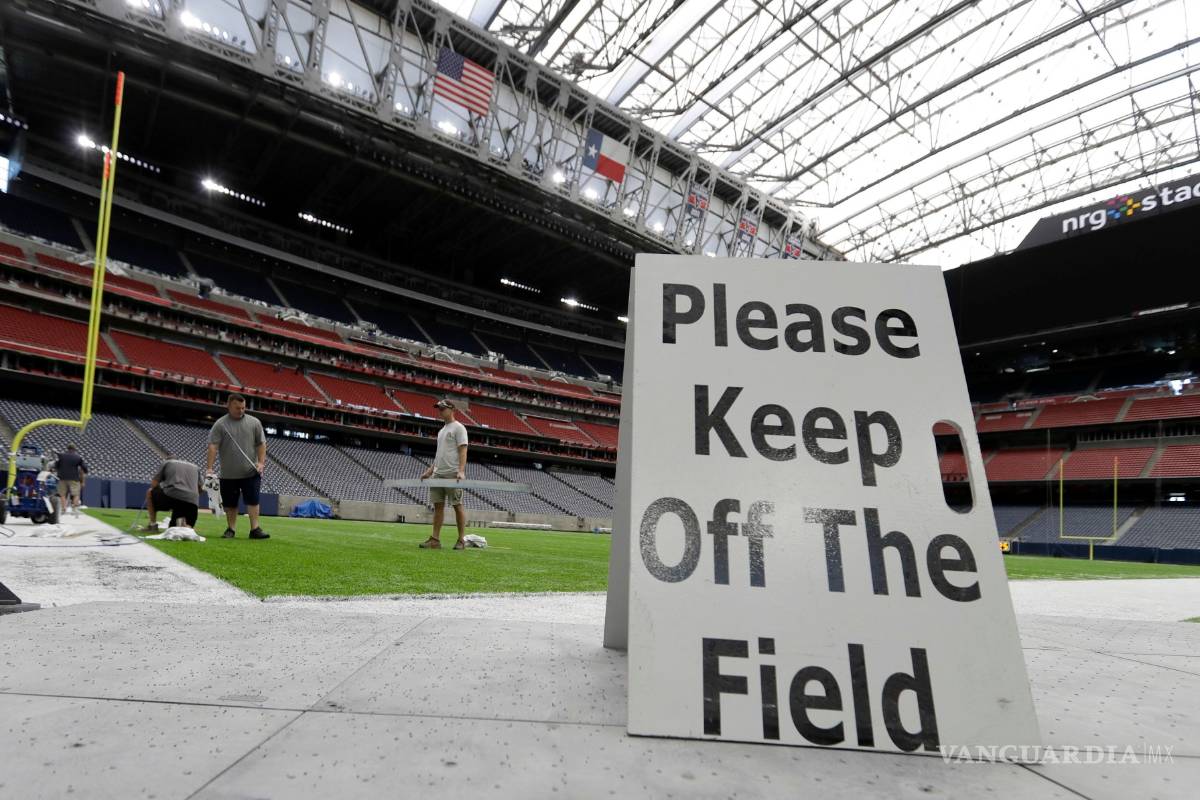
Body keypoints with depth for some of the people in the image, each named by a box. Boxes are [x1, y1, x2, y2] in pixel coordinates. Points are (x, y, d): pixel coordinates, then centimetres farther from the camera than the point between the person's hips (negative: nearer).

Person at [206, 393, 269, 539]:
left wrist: (261, 462, -6)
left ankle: (255, 529, -5)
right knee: (230, 504, 8)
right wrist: (209, 468, -14)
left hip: (251, 472, 0)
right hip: (229, 474, 0)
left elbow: (261, 444, 5)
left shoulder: (254, 422, 5)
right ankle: (230, 529, 19)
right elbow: (212, 446, -6)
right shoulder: (220, 424, 0)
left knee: (253, 500, -5)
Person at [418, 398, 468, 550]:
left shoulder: (458, 428, -5)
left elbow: (463, 450, -14)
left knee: (457, 505, -4)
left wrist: (461, 471, -25)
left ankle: (461, 540, 1)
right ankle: (435, 539, 7)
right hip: (438, 473, 9)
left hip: (452, 473, -9)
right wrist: (429, 470, 19)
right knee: (438, 505, 5)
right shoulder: (442, 430, 22)